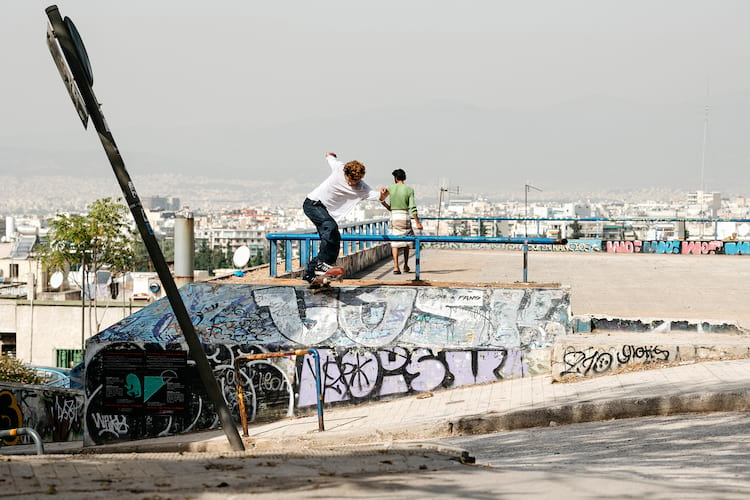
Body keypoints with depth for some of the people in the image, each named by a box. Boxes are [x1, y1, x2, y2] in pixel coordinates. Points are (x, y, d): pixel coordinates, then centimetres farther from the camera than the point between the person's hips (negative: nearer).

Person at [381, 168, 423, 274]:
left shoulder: (390, 188, 0)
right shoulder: (409, 190, -3)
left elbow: (381, 199, -1)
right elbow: (412, 207, -8)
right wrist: (417, 222, -6)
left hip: (394, 217, 1)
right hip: (405, 216, -1)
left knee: (394, 243, 2)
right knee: (406, 242, 15)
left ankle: (396, 267, -7)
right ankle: (406, 266, 21)